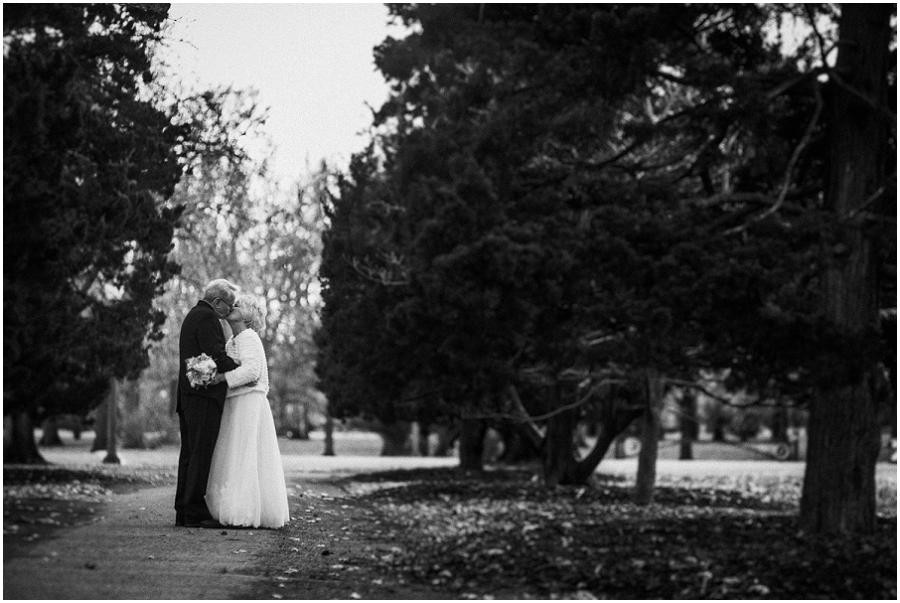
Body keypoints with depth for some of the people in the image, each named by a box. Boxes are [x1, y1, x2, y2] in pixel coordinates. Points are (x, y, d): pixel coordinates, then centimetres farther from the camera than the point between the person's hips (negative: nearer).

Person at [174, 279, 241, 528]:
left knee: (190, 454, 11)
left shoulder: (193, 315, 21)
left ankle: (183, 512, 13)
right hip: (204, 395, -10)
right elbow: (216, 355, -19)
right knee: (201, 454, -9)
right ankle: (195, 513, -9)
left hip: (187, 395, 10)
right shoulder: (207, 317, -11)